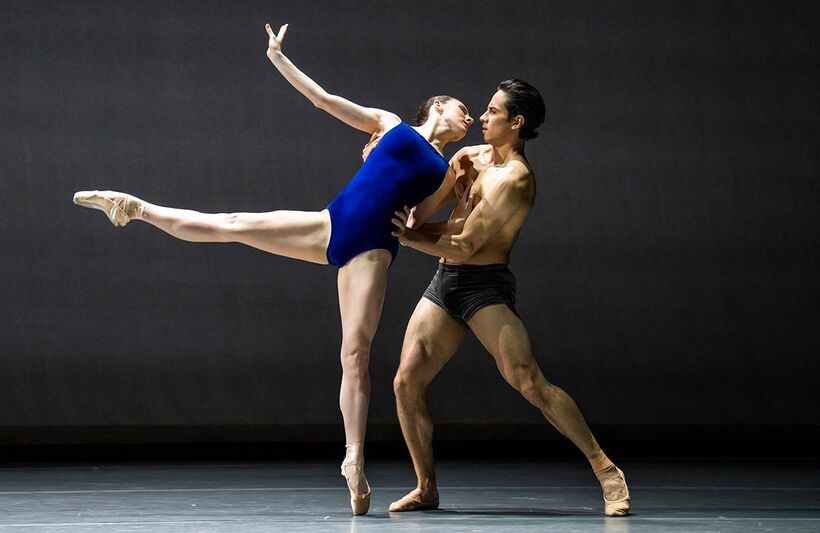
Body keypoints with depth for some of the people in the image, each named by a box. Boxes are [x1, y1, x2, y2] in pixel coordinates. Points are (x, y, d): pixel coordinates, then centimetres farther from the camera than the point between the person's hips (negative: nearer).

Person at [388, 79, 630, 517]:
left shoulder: (513, 179, -15)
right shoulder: (470, 157, 13)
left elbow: (465, 246, -18)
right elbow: (423, 210, 17)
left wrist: (410, 238, -8)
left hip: (485, 286, -8)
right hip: (445, 284, 8)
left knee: (529, 382, -18)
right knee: (406, 382, 0)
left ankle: (605, 470, -13)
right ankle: (426, 488, 12)